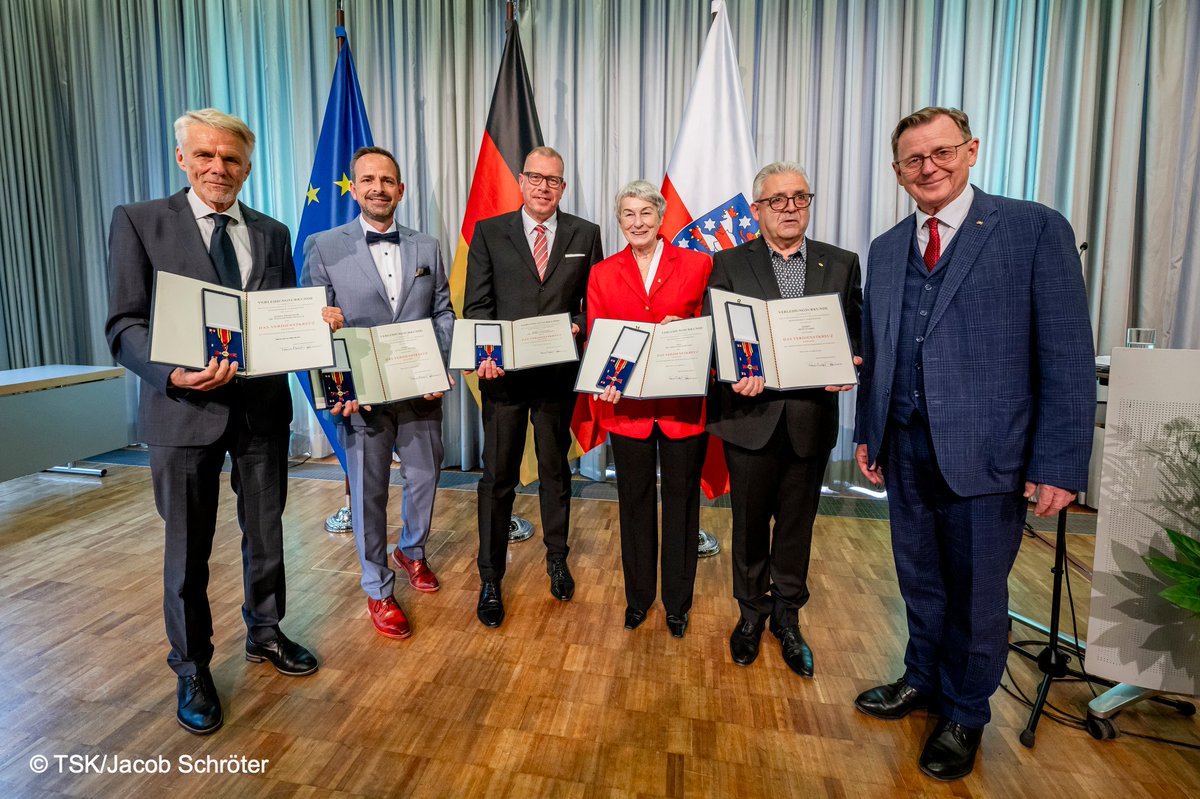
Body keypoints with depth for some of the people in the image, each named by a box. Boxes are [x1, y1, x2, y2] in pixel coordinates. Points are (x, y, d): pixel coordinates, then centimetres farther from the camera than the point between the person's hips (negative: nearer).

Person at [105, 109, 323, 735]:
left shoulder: (272, 234, 9)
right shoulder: (139, 222, -1)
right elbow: (125, 326, -8)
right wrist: (175, 374, -27)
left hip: (262, 405, 3)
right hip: (184, 409, -3)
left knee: (266, 533, 17)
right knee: (188, 548, 10)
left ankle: (264, 633, 39)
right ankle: (191, 668, 31)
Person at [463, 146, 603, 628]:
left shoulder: (585, 235, 6)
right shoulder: (489, 232, 4)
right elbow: (476, 303, -1)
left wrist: (580, 328, -15)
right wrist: (484, 355, -17)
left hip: (559, 373, 1)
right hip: (503, 372, -1)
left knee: (556, 471, 16)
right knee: (498, 477, 5)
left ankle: (556, 559, 37)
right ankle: (490, 580, 20)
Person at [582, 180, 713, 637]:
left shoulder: (696, 264, 2)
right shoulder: (602, 273, 7)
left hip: (684, 405, -1)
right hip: (627, 404, 1)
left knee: (681, 501, 11)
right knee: (635, 502, 14)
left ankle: (678, 602, 30)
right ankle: (638, 596, 33)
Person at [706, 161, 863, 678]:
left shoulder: (842, 264, 6)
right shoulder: (729, 265, 1)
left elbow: (856, 336, 5)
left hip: (811, 420, 1)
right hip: (751, 416, -1)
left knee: (797, 524, 14)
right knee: (750, 523, 13)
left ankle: (787, 616, 34)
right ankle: (752, 611, 35)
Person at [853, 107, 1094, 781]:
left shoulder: (1035, 229, -5)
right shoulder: (886, 249, 10)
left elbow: (1067, 356, -9)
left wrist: (1059, 464, -14)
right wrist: (868, 433, 10)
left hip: (987, 453, -4)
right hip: (906, 449, 4)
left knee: (977, 592, 11)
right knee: (920, 580, 19)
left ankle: (965, 714, 34)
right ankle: (923, 680, 42)